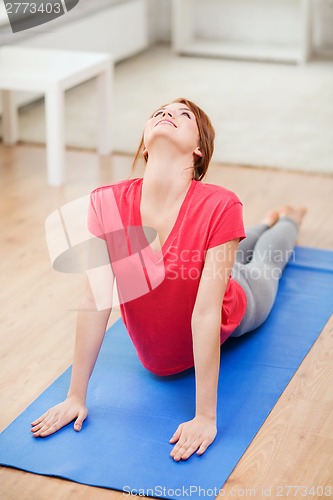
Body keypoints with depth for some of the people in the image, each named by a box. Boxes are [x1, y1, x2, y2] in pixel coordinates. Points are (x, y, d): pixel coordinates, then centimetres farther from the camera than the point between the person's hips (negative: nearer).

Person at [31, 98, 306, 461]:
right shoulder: (107, 203, -32)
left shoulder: (219, 207, -40)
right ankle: (264, 223, 63)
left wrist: (205, 417, -37)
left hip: (230, 318, -2)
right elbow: (95, 302, -28)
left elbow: (206, 313, -40)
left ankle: (287, 220, 65)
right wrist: (76, 397, -23)